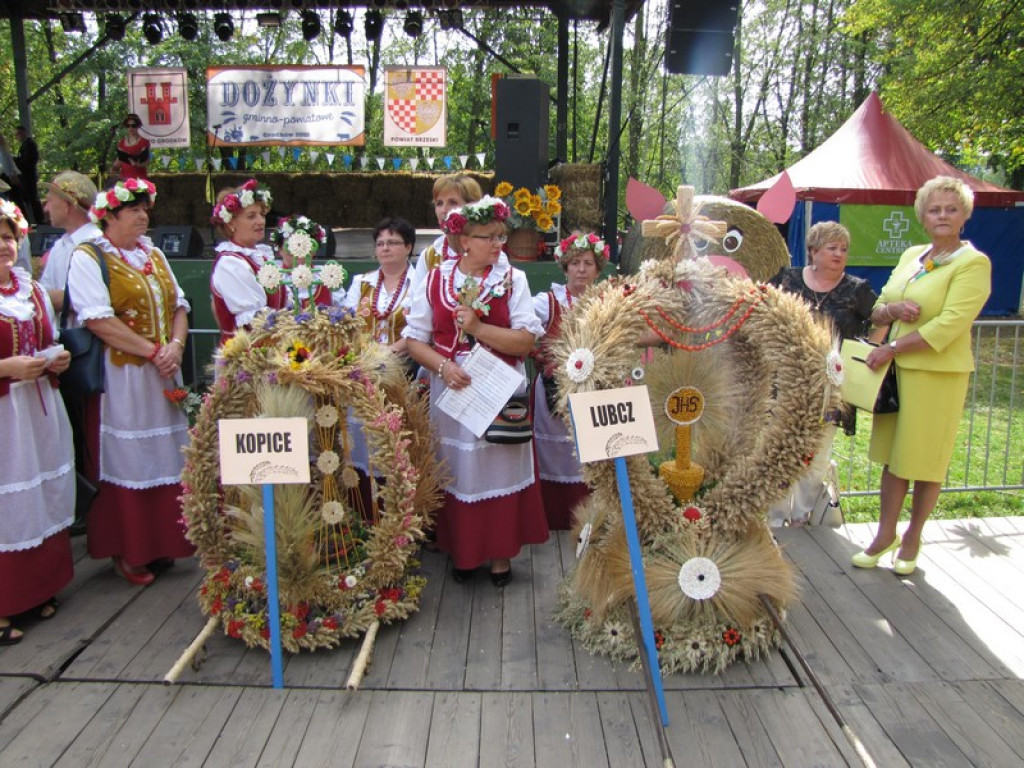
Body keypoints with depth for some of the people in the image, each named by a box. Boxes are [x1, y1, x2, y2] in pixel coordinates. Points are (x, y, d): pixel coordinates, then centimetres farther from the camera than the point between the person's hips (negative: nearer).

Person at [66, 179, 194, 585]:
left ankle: (160, 543, 23)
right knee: (126, 461, 1)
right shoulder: (88, 257, -6)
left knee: (166, 458, 10)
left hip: (164, 374, 6)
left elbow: (178, 305, 11)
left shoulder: (153, 254, 14)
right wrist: (152, 351, -18)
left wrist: (176, 346, -7)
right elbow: (98, 320, -17)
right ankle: (126, 552, 14)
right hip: (120, 377, -6)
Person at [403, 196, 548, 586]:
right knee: (457, 472, 10)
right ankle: (460, 551, 27)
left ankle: (501, 552, 23)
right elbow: (415, 339, 1)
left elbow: (527, 340, -10)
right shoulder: (434, 279, 1)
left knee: (499, 469, 8)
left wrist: (478, 328, -18)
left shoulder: (513, 279, -2)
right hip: (451, 390, 1)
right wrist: (442, 365, -16)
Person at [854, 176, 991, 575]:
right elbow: (876, 311, 13)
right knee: (893, 455, 11)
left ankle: (912, 538, 23)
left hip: (939, 374, -6)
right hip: (897, 370, 6)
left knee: (926, 460, 6)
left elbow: (948, 326, -18)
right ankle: (886, 534, 23)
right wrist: (892, 309, -10)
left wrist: (891, 348, -17)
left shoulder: (973, 263, -9)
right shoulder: (911, 256, 11)